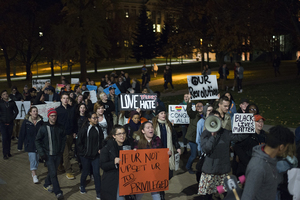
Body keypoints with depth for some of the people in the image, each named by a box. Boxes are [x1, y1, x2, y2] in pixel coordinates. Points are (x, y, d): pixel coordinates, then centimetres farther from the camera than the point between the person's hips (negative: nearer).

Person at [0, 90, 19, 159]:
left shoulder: (12, 102, 5)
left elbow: (16, 111, 12)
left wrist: (13, 118, 5)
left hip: (10, 122, 2)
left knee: (9, 137, 8)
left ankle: (8, 152, 18)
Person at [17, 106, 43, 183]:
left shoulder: (40, 121, -1)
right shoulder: (26, 122, -7)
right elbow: (22, 134, -3)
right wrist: (20, 146, -2)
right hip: (29, 144, -3)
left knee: (37, 158, 11)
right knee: (32, 159, -8)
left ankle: (33, 172, 30)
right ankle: (34, 175, -6)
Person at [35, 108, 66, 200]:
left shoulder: (60, 128, 1)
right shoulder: (43, 128, -7)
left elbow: (63, 139, 14)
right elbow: (37, 141, -1)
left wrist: (61, 150, 5)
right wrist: (41, 153, -8)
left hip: (58, 154, 4)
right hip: (48, 154, -3)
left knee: (53, 171, 15)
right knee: (53, 173, -7)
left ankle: (47, 184, 40)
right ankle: (58, 192, -1)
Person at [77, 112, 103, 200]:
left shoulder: (98, 128, 1)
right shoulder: (84, 129, -11)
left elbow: (101, 140, 14)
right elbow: (79, 142, -5)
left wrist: (100, 149, 3)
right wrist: (83, 152, -6)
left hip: (96, 155, 2)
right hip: (86, 156, -2)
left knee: (97, 173, -1)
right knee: (86, 172, 11)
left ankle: (98, 193, 7)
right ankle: (82, 186, 40)